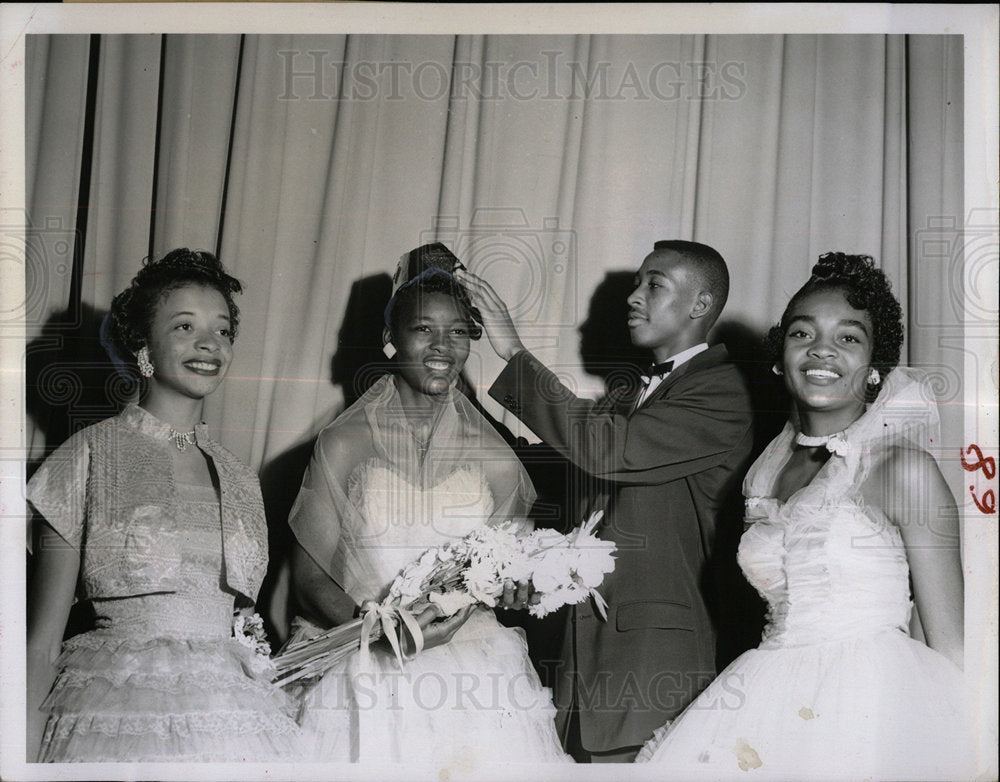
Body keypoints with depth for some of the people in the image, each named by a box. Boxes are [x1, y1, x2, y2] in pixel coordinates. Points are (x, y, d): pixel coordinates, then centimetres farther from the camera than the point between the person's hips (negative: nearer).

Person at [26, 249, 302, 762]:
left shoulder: (238, 478, 13)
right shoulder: (93, 454, -1)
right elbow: (42, 644, -3)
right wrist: (25, 758, -12)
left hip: (233, 722, 4)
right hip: (117, 716, -4)